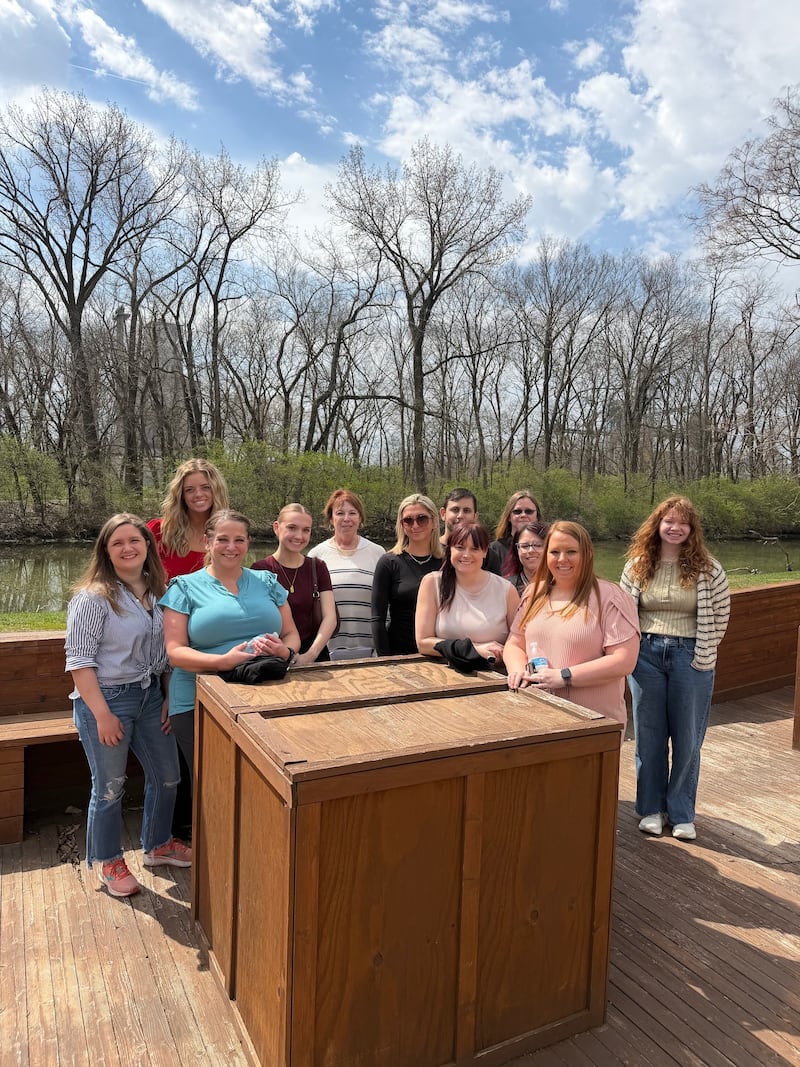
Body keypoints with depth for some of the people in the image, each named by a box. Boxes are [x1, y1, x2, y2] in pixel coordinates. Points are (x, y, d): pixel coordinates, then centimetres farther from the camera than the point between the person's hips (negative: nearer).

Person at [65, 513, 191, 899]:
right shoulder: (93, 597, -16)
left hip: (150, 695, 6)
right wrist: (102, 715, -19)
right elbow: (79, 662, -17)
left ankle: (157, 845, 39)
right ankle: (108, 862, 31)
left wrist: (169, 698, 6)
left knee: (166, 775, 16)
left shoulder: (158, 592, 2)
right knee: (110, 788, 7)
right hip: (105, 699, -6)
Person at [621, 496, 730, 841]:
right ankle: (651, 808, 25)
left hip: (690, 657, -2)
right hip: (647, 655, 2)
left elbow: (721, 615, 1)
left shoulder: (707, 570, -5)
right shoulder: (638, 565, 1)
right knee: (648, 735, 10)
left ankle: (682, 814, 22)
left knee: (687, 739, 7)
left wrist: (703, 652, 1)